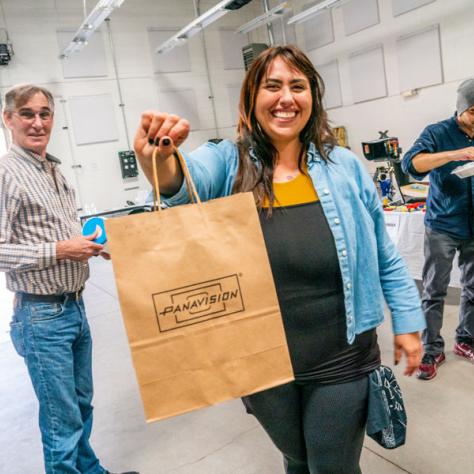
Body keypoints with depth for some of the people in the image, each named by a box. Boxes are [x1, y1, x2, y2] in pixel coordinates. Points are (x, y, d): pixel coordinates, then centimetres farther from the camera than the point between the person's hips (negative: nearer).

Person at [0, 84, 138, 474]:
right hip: (42, 314, -8)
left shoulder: (55, 169, 11)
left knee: (82, 404, 22)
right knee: (63, 421, 3)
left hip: (75, 306, 8)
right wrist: (61, 251, -20)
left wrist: (89, 242, 3)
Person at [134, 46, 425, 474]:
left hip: (340, 362, 0)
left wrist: (408, 323, 5)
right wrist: (160, 163, -51)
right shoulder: (229, 163, -7)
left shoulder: (345, 166, -3)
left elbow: (384, 257, 4)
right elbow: (190, 177, -30)